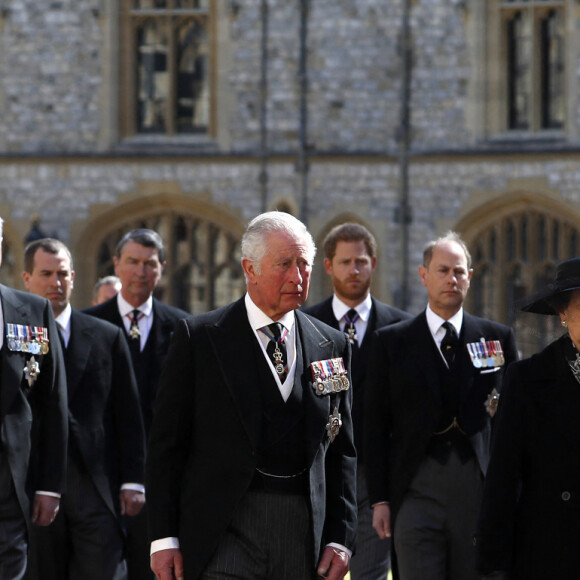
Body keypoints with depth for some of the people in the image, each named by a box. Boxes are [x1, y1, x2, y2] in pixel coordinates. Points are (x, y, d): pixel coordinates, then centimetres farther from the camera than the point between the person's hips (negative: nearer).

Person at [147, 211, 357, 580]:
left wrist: (340, 539, 4)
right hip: (225, 532, -3)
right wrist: (164, 538, -5)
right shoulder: (199, 338, 2)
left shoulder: (332, 346, 12)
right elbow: (167, 443, 1)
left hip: (304, 534, 4)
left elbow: (342, 452, 14)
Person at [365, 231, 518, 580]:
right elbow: (377, 424, 6)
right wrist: (380, 499, 1)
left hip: (481, 486, 1)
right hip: (417, 488, -1)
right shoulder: (392, 341, 7)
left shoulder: (498, 338, 9)